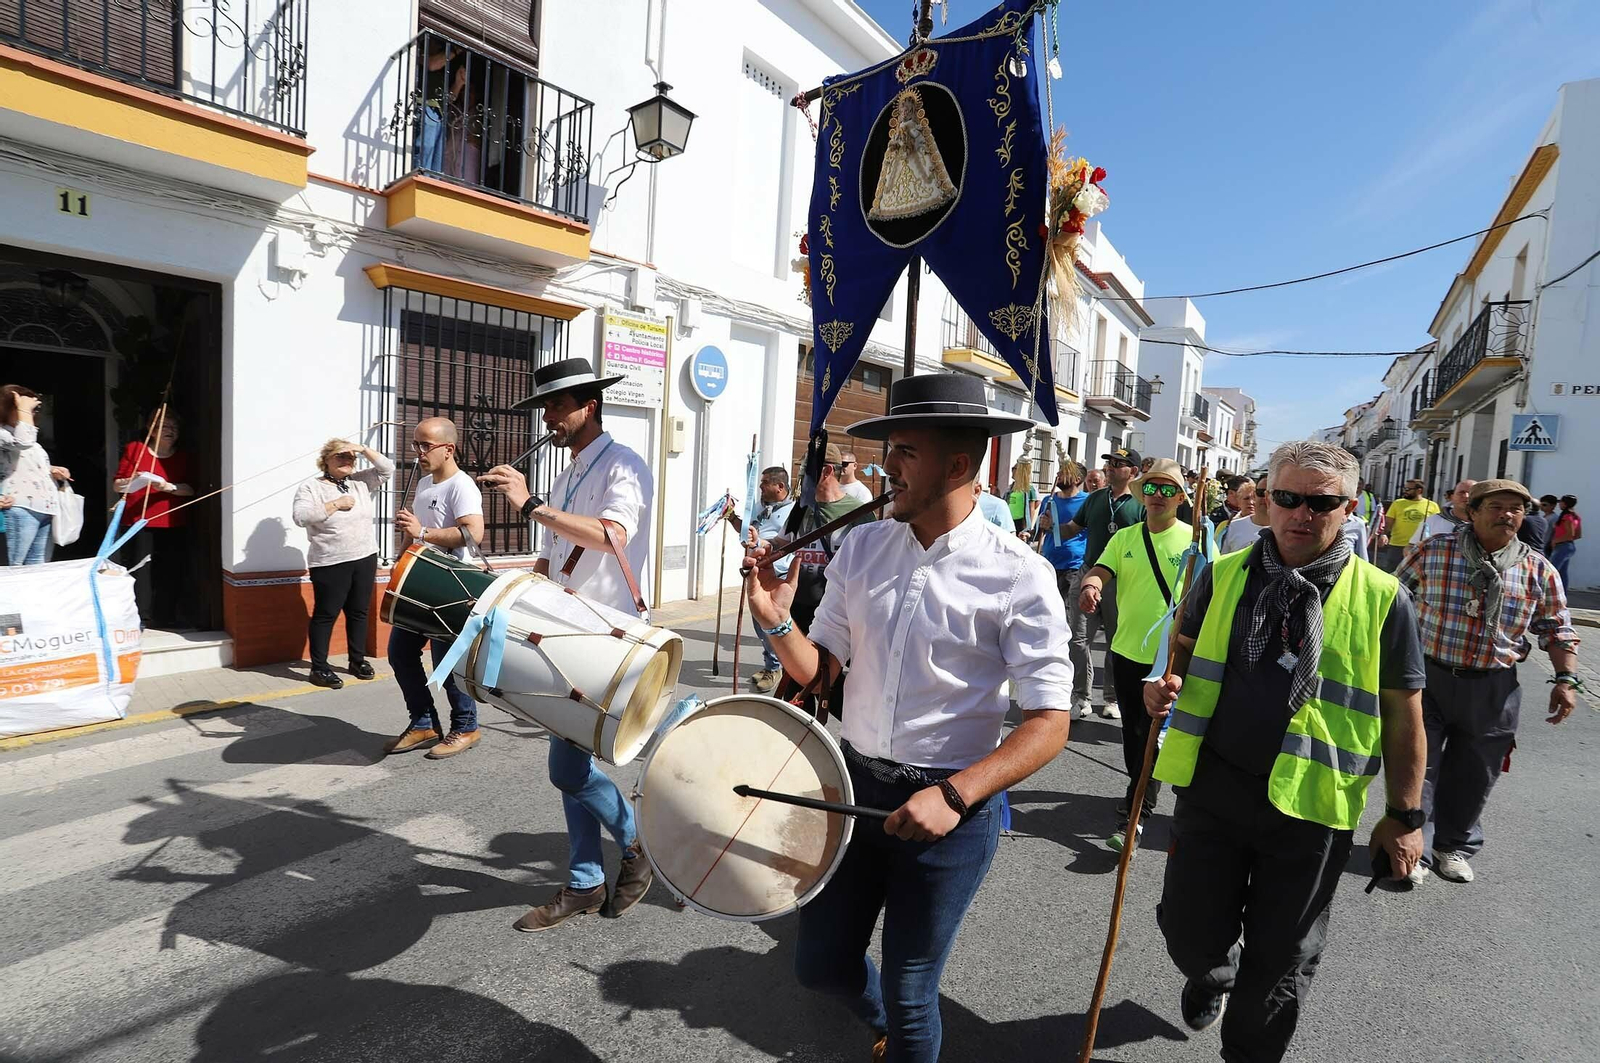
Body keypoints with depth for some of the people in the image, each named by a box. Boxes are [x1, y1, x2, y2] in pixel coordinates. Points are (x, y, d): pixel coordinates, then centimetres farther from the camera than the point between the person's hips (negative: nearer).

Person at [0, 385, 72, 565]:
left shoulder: (27, 438, 22)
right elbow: (23, 441, -25)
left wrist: (52, 471, 12)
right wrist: (23, 409, -12)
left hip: (44, 507, 8)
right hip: (21, 508, -8)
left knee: (38, 567, 7)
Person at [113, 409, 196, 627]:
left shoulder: (184, 457, 11)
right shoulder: (134, 449, 7)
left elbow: (191, 489, 0)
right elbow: (116, 485, 7)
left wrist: (169, 487, -18)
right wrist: (131, 481, -14)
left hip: (173, 526, 1)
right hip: (138, 524, -1)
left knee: (172, 572, 1)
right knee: (139, 571, -4)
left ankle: (168, 616, 10)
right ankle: (139, 617, 3)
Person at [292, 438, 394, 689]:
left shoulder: (361, 482, 9)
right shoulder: (311, 487, -5)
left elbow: (387, 469, 4)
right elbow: (300, 516, -18)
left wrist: (363, 449, -6)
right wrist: (336, 504, -18)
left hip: (365, 559, 5)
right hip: (330, 564, -5)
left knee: (359, 612, 13)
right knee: (325, 614, 1)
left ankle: (357, 660, 25)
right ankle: (319, 668, 9)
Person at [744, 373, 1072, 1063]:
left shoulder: (1016, 575, -16)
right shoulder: (861, 547, -2)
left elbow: (1050, 721, -15)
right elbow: (819, 667, 3)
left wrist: (955, 795, -26)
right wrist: (776, 619, -16)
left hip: (954, 805, -4)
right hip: (855, 780, 5)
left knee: (909, 995, 13)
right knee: (819, 966, 20)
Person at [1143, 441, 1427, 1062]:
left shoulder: (1381, 598, -5)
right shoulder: (1224, 574, 1)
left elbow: (1403, 713, 0)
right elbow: (1185, 653, 13)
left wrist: (1405, 815, 2)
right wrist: (1165, 686, -9)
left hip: (1310, 806, -2)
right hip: (1212, 784, 2)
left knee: (1280, 960, 13)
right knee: (1190, 930, 14)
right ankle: (1212, 977, 50)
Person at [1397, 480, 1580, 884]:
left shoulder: (1538, 570, 1)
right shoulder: (1433, 552, -6)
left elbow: (1557, 631, 8)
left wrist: (1566, 678, -4)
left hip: (1493, 691, 3)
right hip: (1427, 678, -2)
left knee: (1474, 774, 14)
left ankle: (1455, 846, 34)